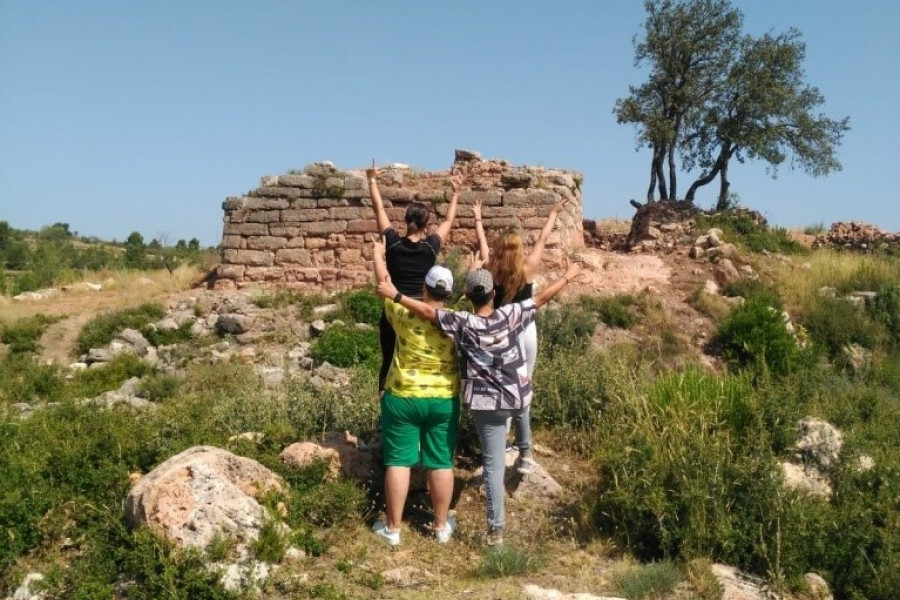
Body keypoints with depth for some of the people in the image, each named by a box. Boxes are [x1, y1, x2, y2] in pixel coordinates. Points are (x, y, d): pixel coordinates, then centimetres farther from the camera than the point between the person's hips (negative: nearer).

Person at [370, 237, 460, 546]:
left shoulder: (404, 315, -12)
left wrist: (378, 255, 20)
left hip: (402, 398, -1)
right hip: (444, 401, 2)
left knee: (398, 461, 7)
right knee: (441, 463, 10)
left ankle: (393, 527, 15)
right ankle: (441, 525, 21)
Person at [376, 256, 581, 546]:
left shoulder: (462, 323, -16)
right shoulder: (511, 315, -11)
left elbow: (427, 311, -17)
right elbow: (542, 297, -1)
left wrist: (395, 295, -9)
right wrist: (568, 276, 12)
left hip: (487, 403, -1)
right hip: (518, 397, 1)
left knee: (494, 464, 7)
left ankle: (496, 528, 13)